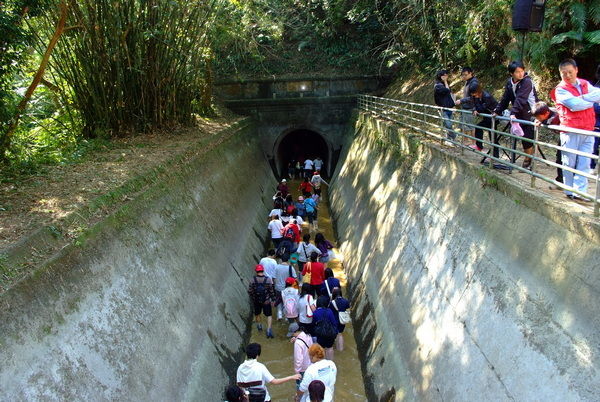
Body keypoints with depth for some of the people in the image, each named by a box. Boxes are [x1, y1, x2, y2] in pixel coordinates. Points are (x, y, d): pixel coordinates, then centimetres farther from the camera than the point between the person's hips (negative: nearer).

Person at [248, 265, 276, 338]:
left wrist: (252, 299, 11)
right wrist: (273, 299, 5)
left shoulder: (253, 280, -15)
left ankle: (259, 326, 44)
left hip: (256, 301, 2)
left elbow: (250, 291, -7)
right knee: (269, 315, 10)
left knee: (257, 314, 25)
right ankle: (269, 330, -2)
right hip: (266, 301, -2)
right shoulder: (268, 280, -17)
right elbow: (271, 291, -9)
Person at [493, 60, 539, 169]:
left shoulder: (527, 81, -18)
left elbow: (520, 99, -28)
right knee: (523, 137, 9)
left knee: (528, 138, -6)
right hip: (519, 114, 7)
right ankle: (528, 160, 18)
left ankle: (527, 162, 4)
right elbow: (505, 98, 10)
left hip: (530, 113, -7)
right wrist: (497, 111, 3)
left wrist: (513, 113, -37)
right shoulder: (509, 82, 4)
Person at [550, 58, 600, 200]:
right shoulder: (560, 90, -2)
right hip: (571, 131, -4)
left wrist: (582, 98, -15)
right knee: (569, 163, 3)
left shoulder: (585, 84, 14)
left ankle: (580, 193, 1)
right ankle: (569, 192, 14)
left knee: (584, 164, 0)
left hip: (587, 132, 4)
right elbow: (575, 105, -16)